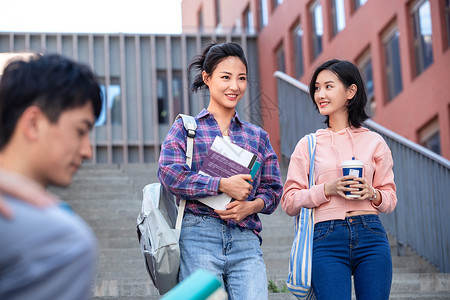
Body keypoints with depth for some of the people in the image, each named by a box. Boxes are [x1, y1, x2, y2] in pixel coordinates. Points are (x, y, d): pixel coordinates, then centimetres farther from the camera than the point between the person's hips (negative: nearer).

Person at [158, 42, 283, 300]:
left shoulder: (258, 136, 21)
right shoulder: (186, 128, 10)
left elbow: (273, 189, 17)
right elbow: (169, 173, -5)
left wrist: (252, 206, -6)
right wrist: (223, 185, -12)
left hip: (246, 241, 3)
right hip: (198, 237, -3)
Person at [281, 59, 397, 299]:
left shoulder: (374, 142, 12)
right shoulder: (308, 145, 10)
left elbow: (390, 197, 15)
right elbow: (289, 202, 5)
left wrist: (372, 194, -7)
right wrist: (327, 189, -10)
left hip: (371, 236, 1)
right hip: (327, 240, -1)